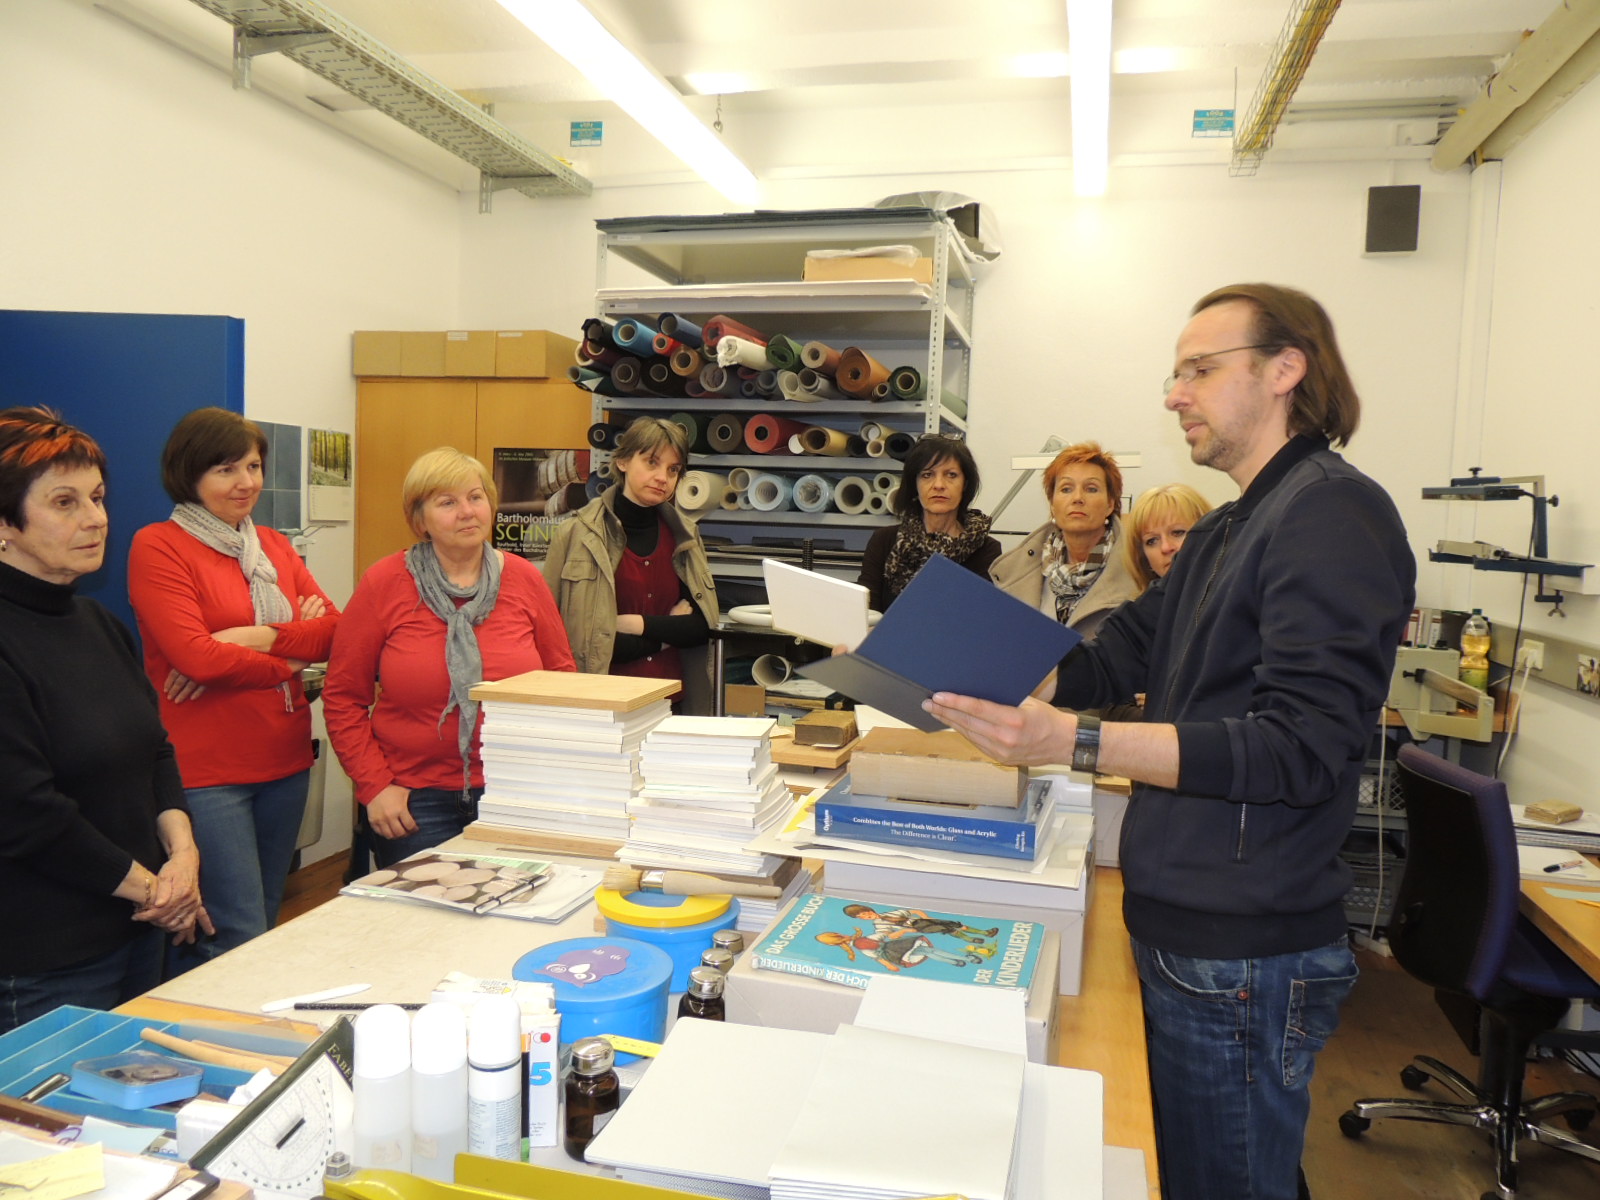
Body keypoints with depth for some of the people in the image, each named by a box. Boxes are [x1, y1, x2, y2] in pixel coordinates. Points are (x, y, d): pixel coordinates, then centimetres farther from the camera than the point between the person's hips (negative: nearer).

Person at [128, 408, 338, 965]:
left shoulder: (274, 545, 14)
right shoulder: (157, 546, -5)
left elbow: (334, 631, 3)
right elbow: (197, 657, -16)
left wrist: (259, 636, -13)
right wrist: (290, 659, -5)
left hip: (284, 761, 7)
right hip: (205, 769, -6)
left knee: (266, 925, 14)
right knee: (238, 943, -7)